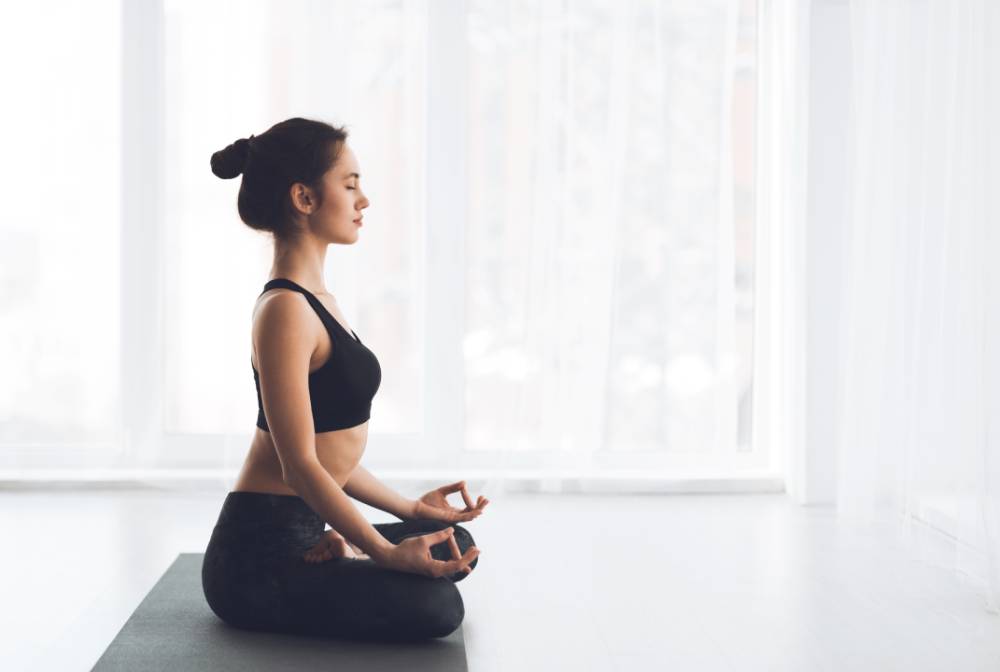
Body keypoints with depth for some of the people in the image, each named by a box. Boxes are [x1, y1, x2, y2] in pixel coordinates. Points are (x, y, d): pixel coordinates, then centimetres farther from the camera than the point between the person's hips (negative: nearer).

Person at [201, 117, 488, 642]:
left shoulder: (316, 301, 12)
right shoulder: (284, 310, -19)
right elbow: (299, 465, -22)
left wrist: (409, 508, 19)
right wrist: (386, 553, -24)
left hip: (302, 534, 10)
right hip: (259, 557, -10)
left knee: (456, 543, 19)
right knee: (436, 606, -25)